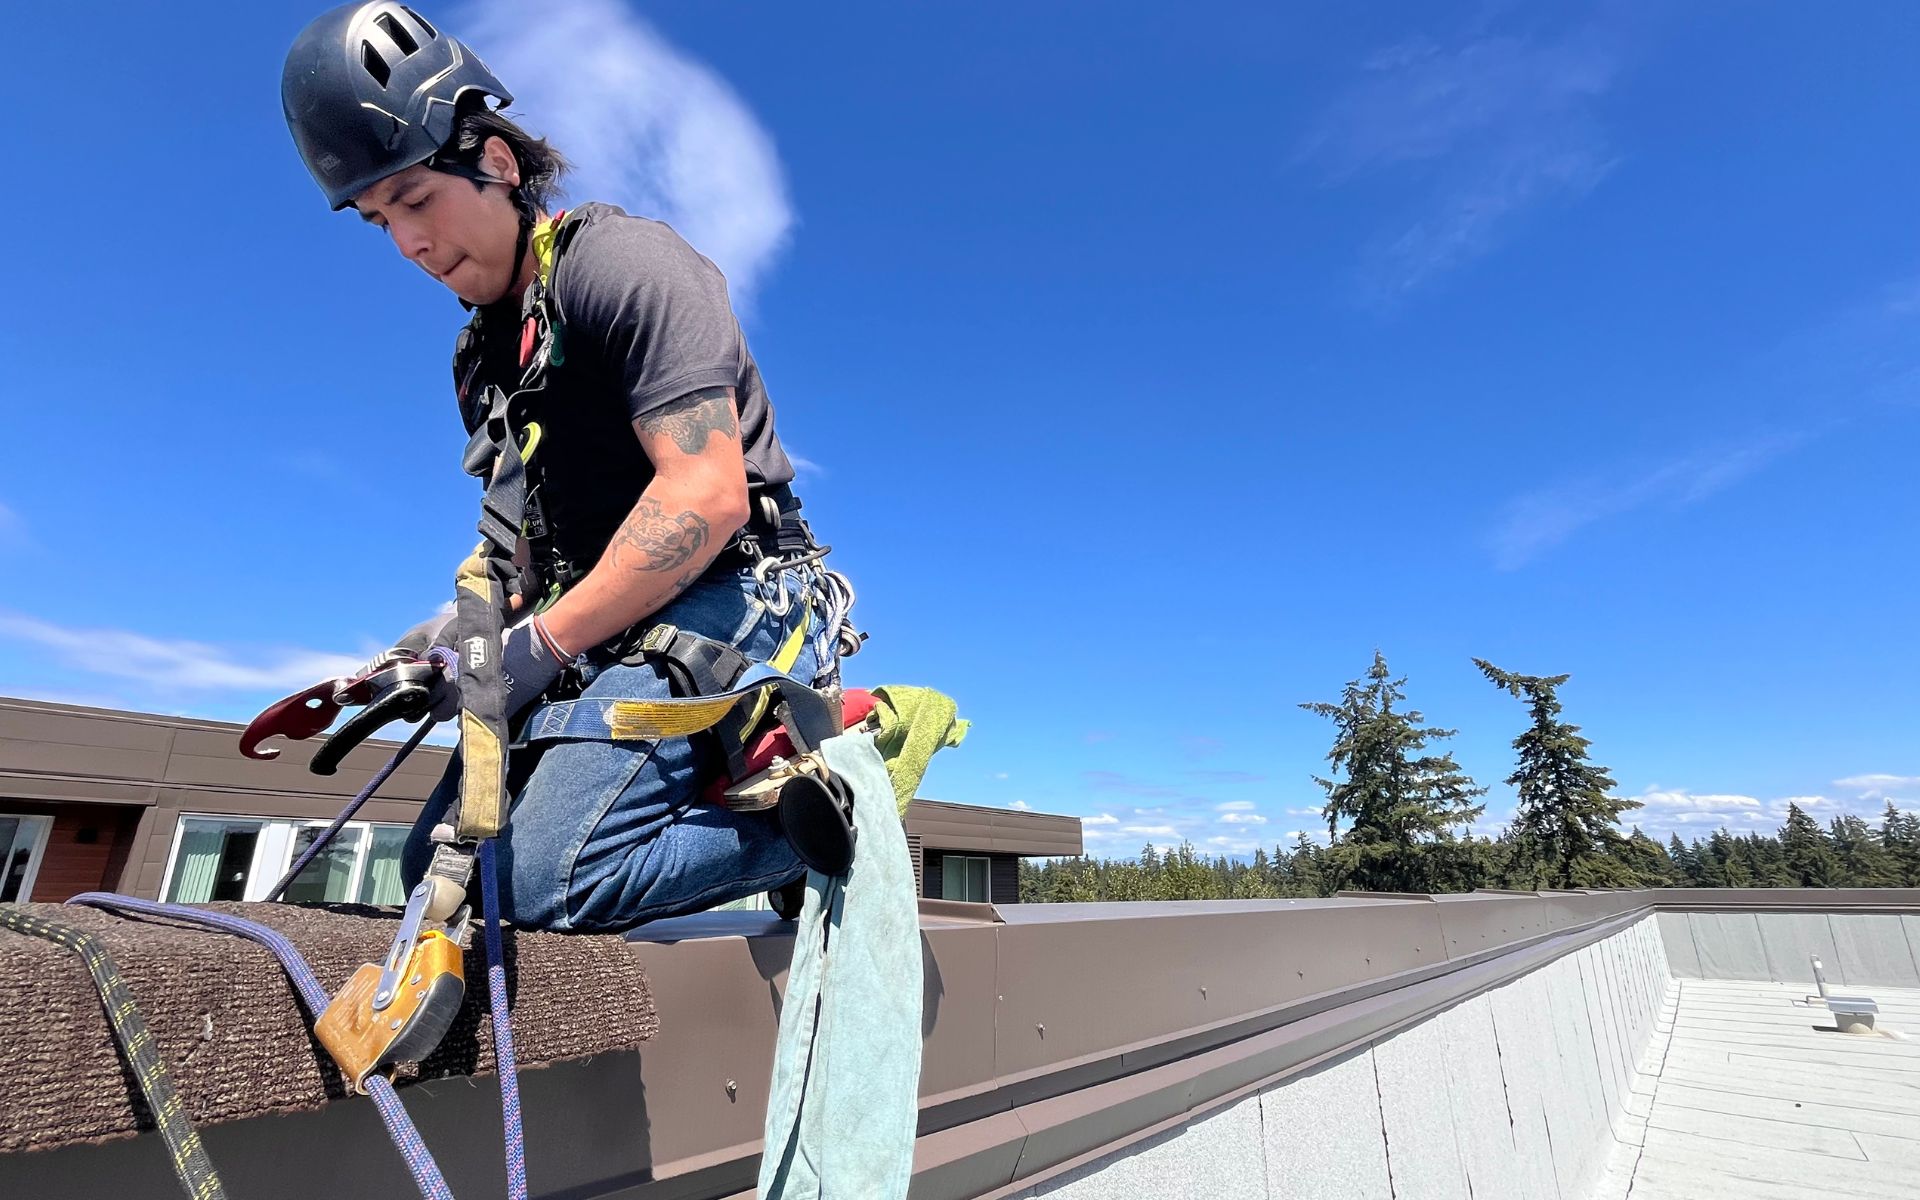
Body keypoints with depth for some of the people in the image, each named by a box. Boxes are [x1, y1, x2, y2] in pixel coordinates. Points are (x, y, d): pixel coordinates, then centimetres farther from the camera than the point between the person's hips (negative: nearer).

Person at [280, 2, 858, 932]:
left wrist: (539, 644, -16)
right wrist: (462, 628, 3)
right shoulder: (481, 352, 19)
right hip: (615, 633, 9)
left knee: (547, 875, -23)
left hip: (731, 599, -9)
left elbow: (707, 496, -21)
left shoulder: (621, 263, -8)